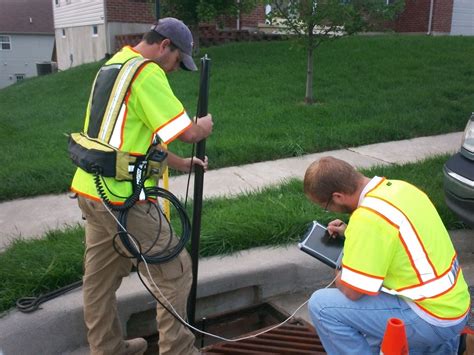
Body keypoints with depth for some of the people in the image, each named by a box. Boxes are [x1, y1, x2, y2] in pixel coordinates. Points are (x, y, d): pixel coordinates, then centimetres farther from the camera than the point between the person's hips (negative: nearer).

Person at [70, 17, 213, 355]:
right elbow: (186, 132, -16)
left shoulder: (112, 66, 16)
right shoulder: (146, 72, -14)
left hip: (91, 189, 10)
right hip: (122, 197, -10)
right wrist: (204, 125, 7)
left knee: (101, 277, 19)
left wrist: (180, 162, 21)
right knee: (175, 272, 2)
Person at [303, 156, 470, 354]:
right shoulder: (398, 187, -1)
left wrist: (339, 277, 1)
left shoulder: (368, 217, -27)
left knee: (322, 306, -11)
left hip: (432, 320, -9)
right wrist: (351, 233, 10)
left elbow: (352, 291, -21)